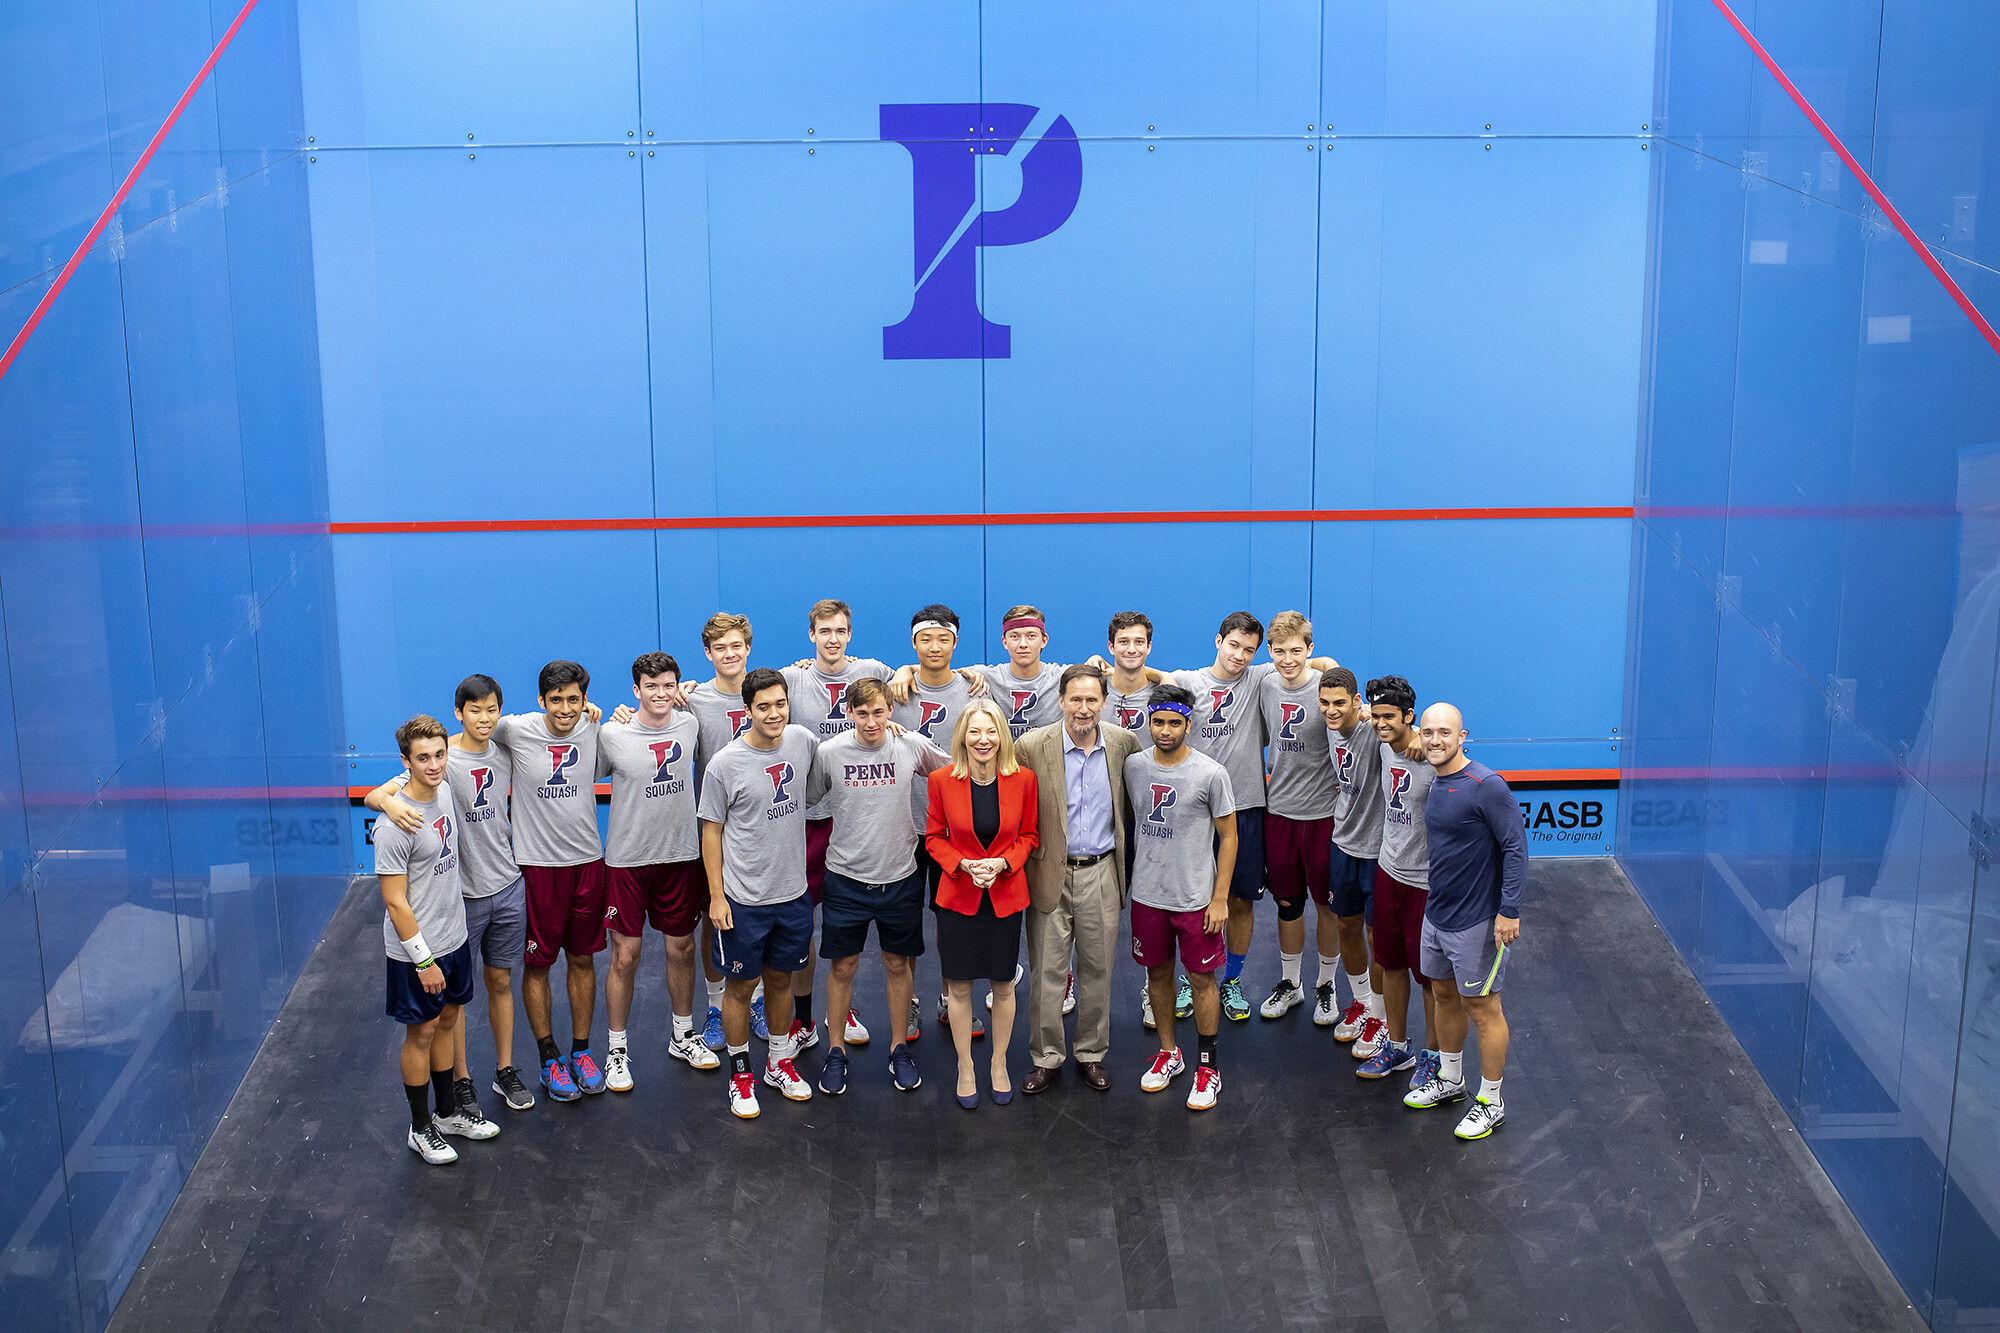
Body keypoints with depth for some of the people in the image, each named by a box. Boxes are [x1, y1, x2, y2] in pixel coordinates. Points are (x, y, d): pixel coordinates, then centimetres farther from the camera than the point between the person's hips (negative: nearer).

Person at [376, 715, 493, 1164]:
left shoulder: (445, 792, -1)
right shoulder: (395, 824, -25)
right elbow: (395, 902, -21)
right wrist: (423, 960, -19)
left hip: (454, 938, 7)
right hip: (416, 949, -7)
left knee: (446, 1022, 19)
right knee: (421, 1033, 6)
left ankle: (449, 1111, 34)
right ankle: (421, 1128, 20)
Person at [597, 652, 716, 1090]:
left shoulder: (690, 726, 0)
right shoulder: (611, 735, -10)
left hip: (681, 856, 3)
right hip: (627, 860, -3)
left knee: (682, 948, 13)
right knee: (625, 955, 0)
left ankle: (683, 1036, 32)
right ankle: (617, 1050, 14)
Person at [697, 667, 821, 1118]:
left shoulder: (802, 741, -2)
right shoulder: (725, 764, -14)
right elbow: (711, 831, -6)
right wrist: (716, 895, -8)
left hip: (793, 893, 4)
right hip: (744, 899, -4)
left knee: (780, 979, 18)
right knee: (741, 986, 7)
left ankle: (779, 1061, 34)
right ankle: (740, 1073, 22)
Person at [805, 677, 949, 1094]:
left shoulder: (913, 746, -7)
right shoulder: (829, 752, -8)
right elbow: (807, 800, 7)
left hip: (901, 876, 1)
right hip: (846, 877, -1)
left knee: (898, 965, 12)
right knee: (842, 967, 7)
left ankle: (898, 1049, 26)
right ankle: (836, 1052, 22)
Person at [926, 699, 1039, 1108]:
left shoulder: (1023, 779, -7)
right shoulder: (942, 780, -8)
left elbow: (1027, 836, 4)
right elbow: (934, 837, 2)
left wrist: (1001, 863, -13)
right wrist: (963, 865, -15)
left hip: (1006, 897, 1)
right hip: (958, 896, -1)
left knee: (1003, 986, 12)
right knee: (959, 986, 8)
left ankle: (999, 1063, 31)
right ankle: (965, 1066, 25)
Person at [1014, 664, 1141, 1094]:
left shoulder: (1123, 743, -1)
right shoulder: (1032, 746, -10)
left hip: (1101, 873, 2)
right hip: (1051, 873, -2)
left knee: (1098, 969, 11)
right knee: (1047, 970, 4)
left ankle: (1092, 1054, 25)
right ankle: (1046, 1058, 18)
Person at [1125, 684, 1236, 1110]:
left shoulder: (1211, 774, -10)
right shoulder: (1134, 766, -1)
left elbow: (1228, 837, -5)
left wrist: (1220, 898, -8)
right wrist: (1129, 877, 12)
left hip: (1196, 898, -3)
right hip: (1147, 895, 4)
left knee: (1201, 979, 3)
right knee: (1158, 974, 14)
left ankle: (1207, 1065, 14)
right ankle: (1168, 1053, 30)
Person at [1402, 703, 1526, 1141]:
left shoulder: (1486, 785, -19)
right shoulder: (1434, 784, 5)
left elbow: (1516, 847, -18)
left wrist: (1509, 911, -21)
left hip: (1476, 921, -8)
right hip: (1436, 915, 8)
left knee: (1482, 1007, 2)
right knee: (1445, 997, 19)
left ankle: (1490, 1103, 14)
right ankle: (1450, 1080, 37)